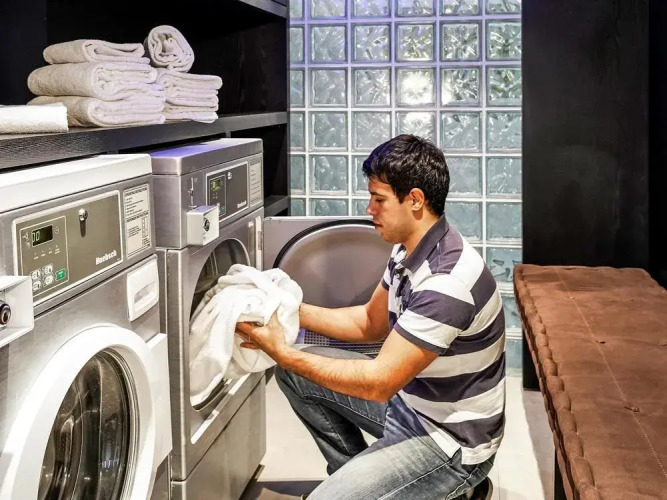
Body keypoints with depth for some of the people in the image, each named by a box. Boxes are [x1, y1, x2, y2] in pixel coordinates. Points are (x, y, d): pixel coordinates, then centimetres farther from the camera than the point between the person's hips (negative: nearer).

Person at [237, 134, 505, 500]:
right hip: (408, 403, 9)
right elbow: (370, 323, 13)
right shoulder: (408, 253, 0)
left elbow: (379, 382, -30)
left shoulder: (448, 281, -31)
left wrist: (282, 353, -24)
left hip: (450, 441, -9)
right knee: (296, 374, 6)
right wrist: (292, 310, 0)